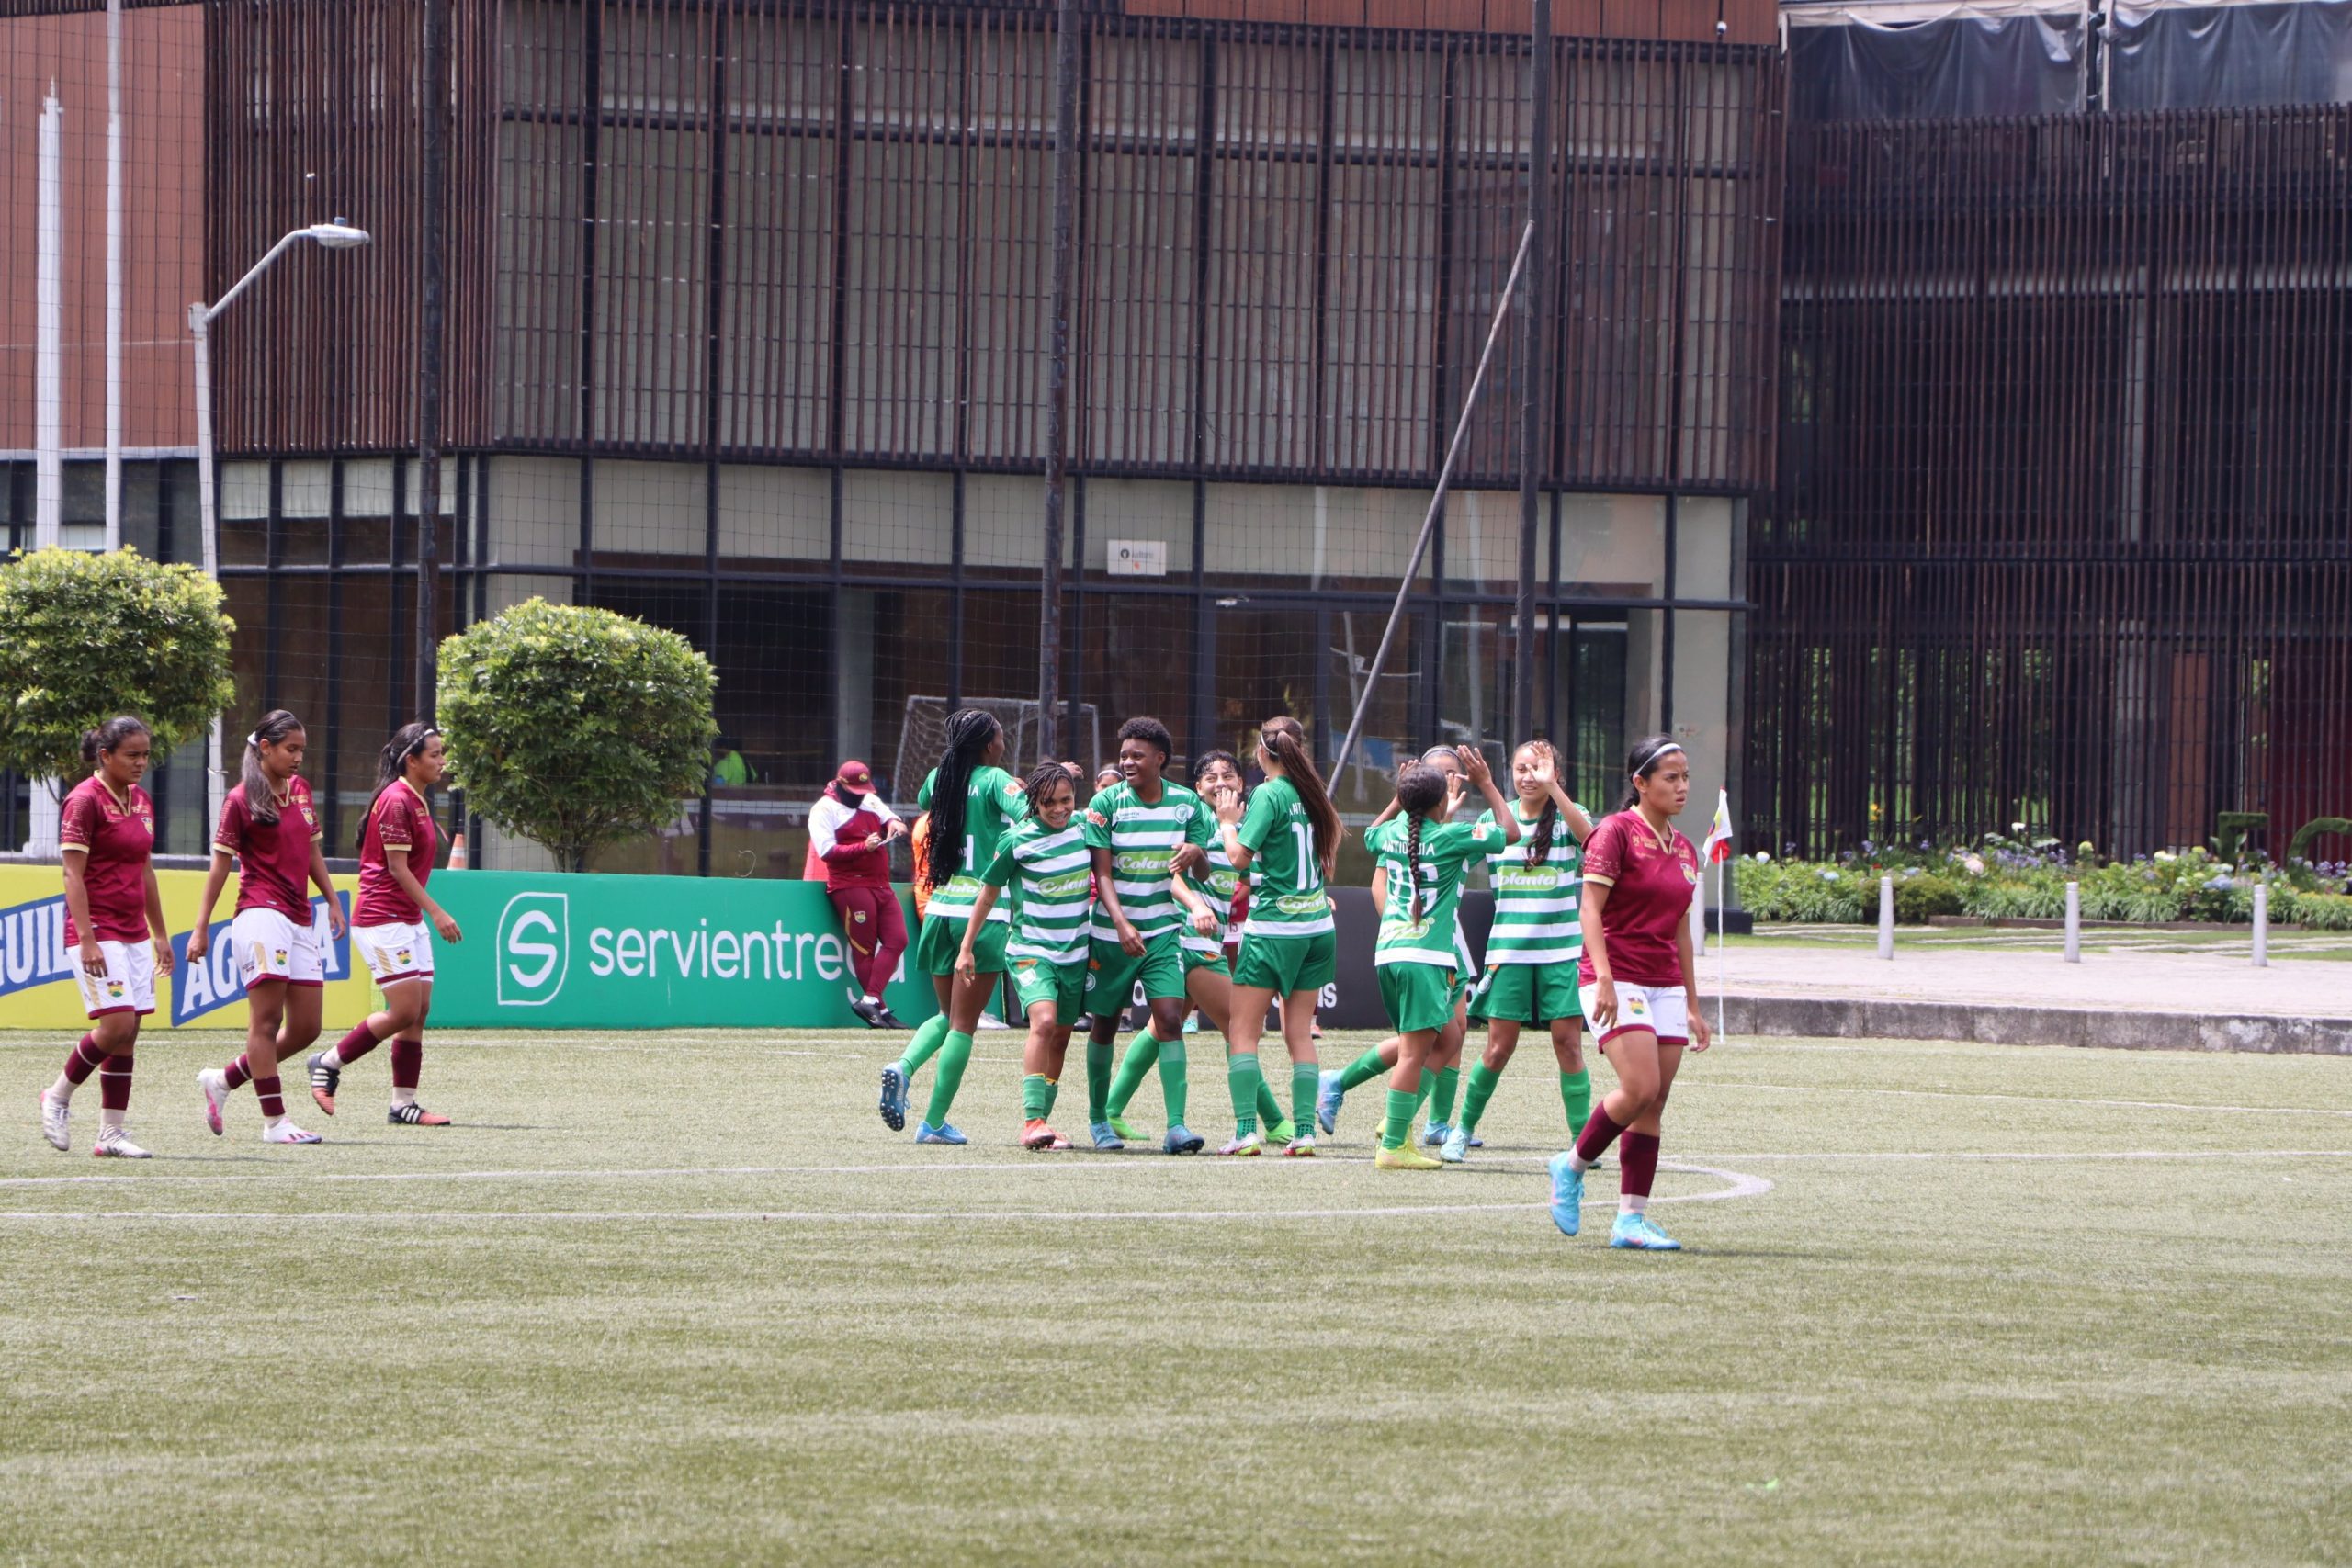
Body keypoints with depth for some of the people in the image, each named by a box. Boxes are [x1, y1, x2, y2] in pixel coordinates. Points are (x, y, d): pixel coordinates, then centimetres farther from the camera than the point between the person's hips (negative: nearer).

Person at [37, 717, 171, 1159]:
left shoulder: (141, 802, 12)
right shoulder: (85, 801, -11)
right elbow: (73, 874, -15)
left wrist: (160, 934, 21)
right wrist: (86, 939, -21)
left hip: (134, 934, 8)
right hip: (98, 932, -8)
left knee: (127, 1035, 4)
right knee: (116, 1024, -16)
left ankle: (112, 1132, 7)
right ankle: (58, 1097, 5)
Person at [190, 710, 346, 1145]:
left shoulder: (301, 790, 15)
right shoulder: (240, 800, -4)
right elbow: (220, 865, -3)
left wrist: (332, 901, 22)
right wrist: (201, 928, -4)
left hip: (299, 921, 8)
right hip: (261, 913, -8)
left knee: (305, 1029, 5)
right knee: (266, 1020, -10)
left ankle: (223, 1080, 20)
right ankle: (275, 1121, -10)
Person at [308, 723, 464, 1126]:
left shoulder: (418, 802, 14)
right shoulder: (396, 802, -15)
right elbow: (397, 868, -18)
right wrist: (436, 913, -18)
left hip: (409, 920, 10)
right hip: (383, 921, -10)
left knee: (419, 1011, 6)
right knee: (405, 1011, -11)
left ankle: (403, 1103, 9)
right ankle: (329, 1063, 3)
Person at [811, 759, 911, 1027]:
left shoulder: (871, 801, 17)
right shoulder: (824, 810, -5)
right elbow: (827, 852, -14)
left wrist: (893, 823, -12)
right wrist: (863, 847, -24)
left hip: (881, 885, 7)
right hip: (851, 887, -7)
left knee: (897, 940, -3)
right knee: (864, 949, -7)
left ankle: (869, 1001, -6)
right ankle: (880, 1009, -5)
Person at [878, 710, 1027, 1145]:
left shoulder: (939, 778, 10)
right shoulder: (995, 780, -6)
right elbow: (1026, 814, -25)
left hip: (941, 908, 6)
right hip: (983, 912, -6)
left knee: (948, 1015, 20)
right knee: (963, 1022, 0)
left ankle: (903, 1067, -8)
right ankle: (935, 1122, -3)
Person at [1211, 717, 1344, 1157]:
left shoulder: (1269, 795, -11)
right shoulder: (1311, 794, 7)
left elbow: (1240, 857, -16)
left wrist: (1228, 821, 2)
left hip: (1272, 927, -6)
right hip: (1317, 928, 6)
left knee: (1242, 1033, -2)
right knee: (1299, 1033, 9)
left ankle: (1246, 1130, -11)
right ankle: (1305, 1130, 2)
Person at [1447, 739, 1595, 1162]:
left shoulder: (1568, 816, 0)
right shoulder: (1495, 818, 8)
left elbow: (1589, 836, -22)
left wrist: (1551, 787, -30)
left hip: (1563, 949, -1)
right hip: (1510, 949, 1)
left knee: (1568, 1043, -5)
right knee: (1499, 1047, -1)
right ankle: (1463, 1130, 15)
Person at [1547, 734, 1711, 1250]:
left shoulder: (1684, 850, 14)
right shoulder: (1617, 832, -7)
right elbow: (1591, 909, -12)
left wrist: (1692, 1007, 19)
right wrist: (1604, 978, -24)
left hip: (1665, 988, 7)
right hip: (1618, 982, -7)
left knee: (1654, 1105, 1)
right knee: (1640, 1088, -18)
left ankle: (1631, 1217, 3)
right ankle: (1573, 1166, 4)